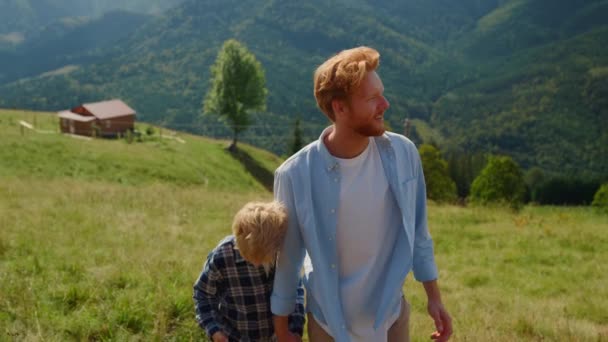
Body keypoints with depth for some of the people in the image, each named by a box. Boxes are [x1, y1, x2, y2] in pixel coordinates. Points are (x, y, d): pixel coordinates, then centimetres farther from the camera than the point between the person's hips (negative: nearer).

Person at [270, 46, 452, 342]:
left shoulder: (403, 154, -13)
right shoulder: (296, 175, -21)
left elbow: (416, 231, 1)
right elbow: (287, 256, -9)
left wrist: (434, 296, 5)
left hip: (391, 314, 3)